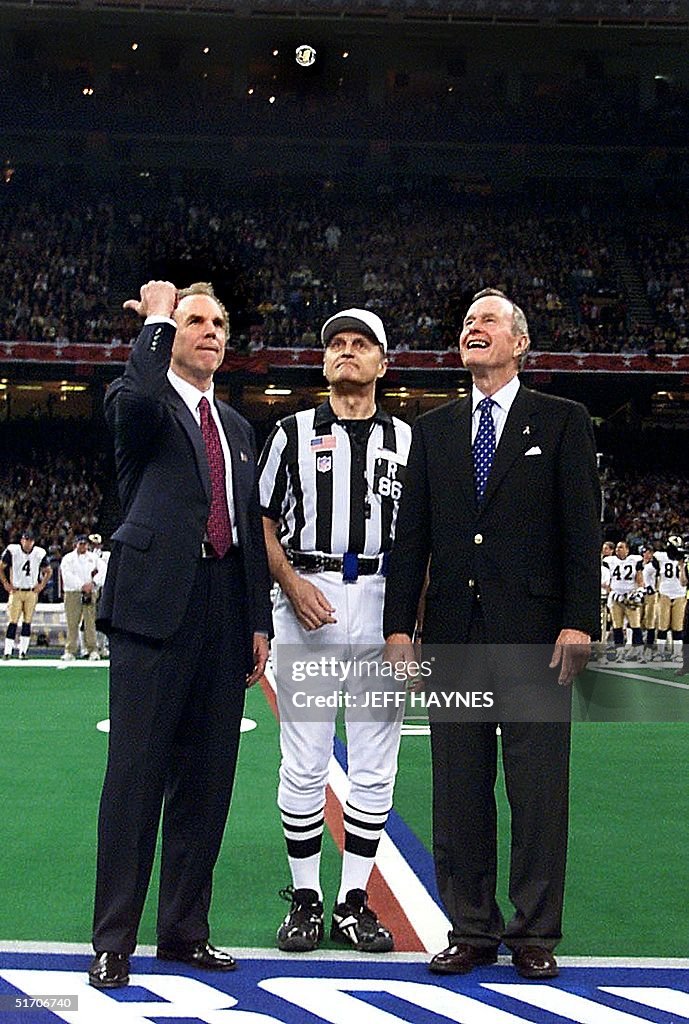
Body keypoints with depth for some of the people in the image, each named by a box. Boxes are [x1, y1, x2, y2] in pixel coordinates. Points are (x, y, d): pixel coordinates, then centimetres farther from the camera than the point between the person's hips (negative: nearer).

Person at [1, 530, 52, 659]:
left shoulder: (39, 553, 1)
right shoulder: (12, 551, -6)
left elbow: (48, 571, 15)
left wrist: (42, 585, 5)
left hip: (32, 592, 2)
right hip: (16, 590, -2)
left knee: (27, 622, 3)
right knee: (13, 621, -7)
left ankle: (23, 651, 9)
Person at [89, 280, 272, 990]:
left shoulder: (237, 428, 22)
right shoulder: (140, 402, 2)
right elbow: (135, 400, -26)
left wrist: (259, 623, 16)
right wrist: (156, 319, -10)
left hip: (224, 612, 6)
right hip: (155, 604, -6)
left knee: (206, 778, 10)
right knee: (136, 774, -3)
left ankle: (185, 931, 22)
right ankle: (112, 942, 7)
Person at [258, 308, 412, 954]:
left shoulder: (407, 439, 13)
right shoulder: (293, 432, 9)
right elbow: (261, 522, 8)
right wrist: (291, 582, -9)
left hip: (382, 602, 2)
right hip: (307, 602, -1)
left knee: (374, 766, 4)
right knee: (303, 764, 1)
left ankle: (354, 900, 15)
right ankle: (305, 897, 14)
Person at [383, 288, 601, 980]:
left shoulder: (562, 422, 5)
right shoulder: (433, 430, 14)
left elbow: (581, 529, -1)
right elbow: (411, 533, 10)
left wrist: (578, 622, -10)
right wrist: (399, 625, 4)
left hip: (534, 634, -3)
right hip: (454, 631, 3)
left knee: (538, 790, 2)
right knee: (458, 791, 7)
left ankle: (535, 934, 15)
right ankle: (471, 929, 19)